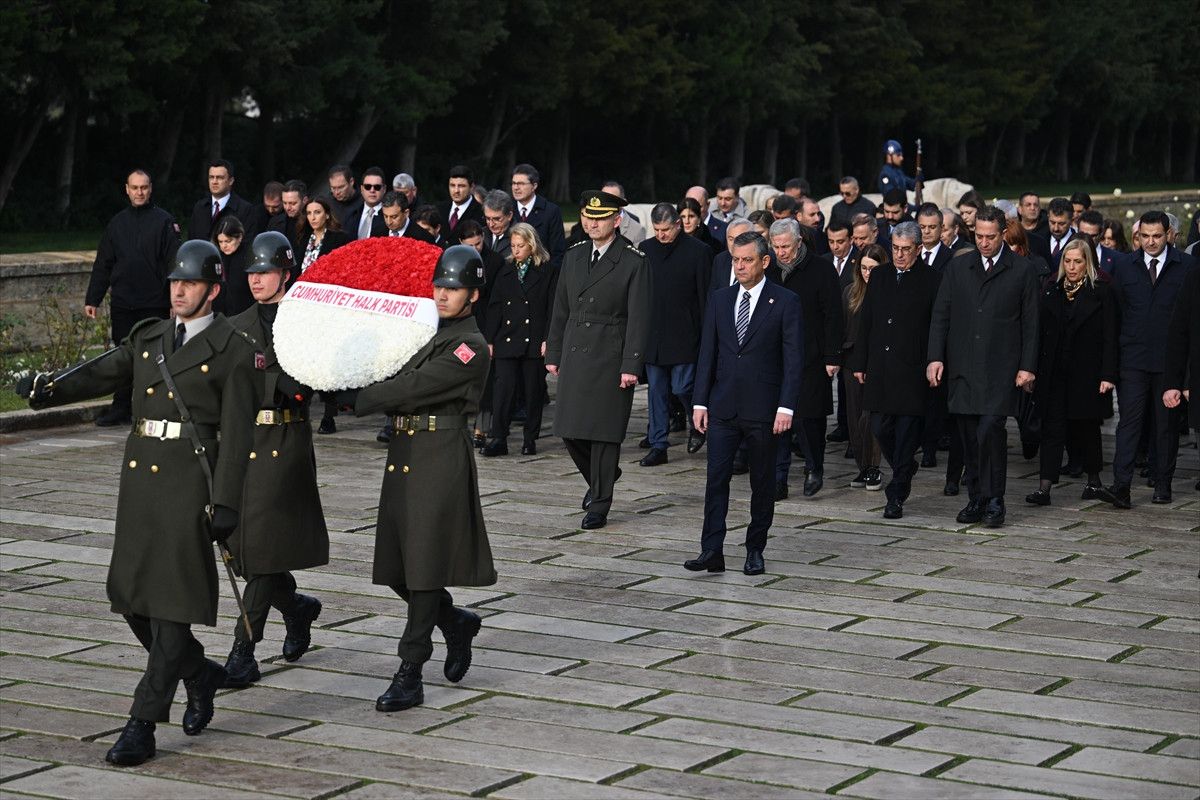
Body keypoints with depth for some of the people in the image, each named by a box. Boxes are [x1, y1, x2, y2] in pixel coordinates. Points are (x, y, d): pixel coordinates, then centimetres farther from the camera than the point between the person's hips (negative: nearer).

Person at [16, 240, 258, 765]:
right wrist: (50, 389, -16)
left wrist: (224, 505, -13)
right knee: (131, 594, 8)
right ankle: (198, 674, 31)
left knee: (173, 601, -6)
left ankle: (142, 726, -4)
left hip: (189, 478, -6)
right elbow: (100, 374, 5)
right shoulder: (146, 338, 17)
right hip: (140, 472, 6)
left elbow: (236, 435, -6)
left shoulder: (232, 351, -1)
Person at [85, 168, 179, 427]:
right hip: (122, 305, 4)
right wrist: (92, 299, 9)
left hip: (155, 306, -4)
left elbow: (174, 263, -5)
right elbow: (102, 265, 14)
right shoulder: (117, 223, 11)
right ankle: (121, 409, 14)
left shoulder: (164, 221, -1)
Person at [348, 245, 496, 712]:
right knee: (395, 564, 10)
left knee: (424, 564, -5)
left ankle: (410, 676, 0)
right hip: (404, 454, 8)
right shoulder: (425, 332, 16)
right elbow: (397, 380, 12)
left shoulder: (471, 347, -10)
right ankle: (457, 623, 34)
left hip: (442, 459, -8)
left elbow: (412, 387, -16)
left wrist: (358, 400, -9)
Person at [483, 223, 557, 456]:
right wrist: (489, 340, 5)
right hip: (506, 341, 2)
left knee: (533, 391, 4)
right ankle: (498, 439, -9)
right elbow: (494, 307, 11)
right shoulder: (505, 271, 12)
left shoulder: (547, 272, 3)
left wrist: (547, 340, -9)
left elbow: (552, 309, -1)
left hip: (534, 342, -2)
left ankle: (530, 439, 13)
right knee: (503, 387, -8)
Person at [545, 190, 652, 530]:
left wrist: (631, 365, -15)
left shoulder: (634, 262, -6)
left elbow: (639, 319, -9)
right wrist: (553, 354, 12)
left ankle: (599, 504, 9)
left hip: (610, 360, -5)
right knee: (570, 430, 6)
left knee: (604, 431, -1)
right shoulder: (573, 257, 11)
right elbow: (560, 310, 15)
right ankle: (601, 478, 32)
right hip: (574, 357, 5)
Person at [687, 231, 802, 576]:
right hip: (723, 409, 3)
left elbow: (793, 359, -7)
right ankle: (712, 551, -5)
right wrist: (700, 402, 3)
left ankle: (755, 550, 18)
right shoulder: (719, 299, 8)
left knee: (762, 483, 7)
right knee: (716, 479, -4)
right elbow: (708, 353, 9)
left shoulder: (785, 302, -4)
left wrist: (786, 407, -14)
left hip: (763, 410, -3)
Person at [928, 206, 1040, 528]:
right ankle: (976, 500, 15)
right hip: (963, 367, 3)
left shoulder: (1022, 270, 3)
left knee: (991, 430, -14)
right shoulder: (957, 267, 11)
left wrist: (1027, 366, -3)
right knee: (969, 437, 5)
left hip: (1001, 369, -3)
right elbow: (940, 316, 10)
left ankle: (994, 501, -3)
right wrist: (935, 357, -1)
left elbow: (1030, 323, 3)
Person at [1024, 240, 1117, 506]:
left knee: (1087, 429, 8)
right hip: (1054, 373, 2)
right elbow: (1040, 332, 5)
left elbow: (1109, 337, -5)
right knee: (1053, 429, -3)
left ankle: (1094, 481, 26)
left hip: (1087, 373, -2)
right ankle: (1044, 487, -7)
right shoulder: (1051, 292, 8)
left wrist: (1108, 375, -12)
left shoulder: (1101, 293, -2)